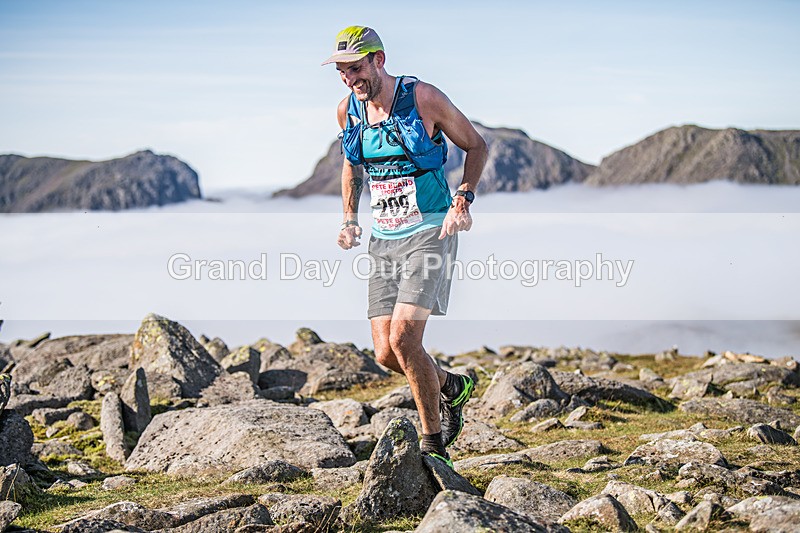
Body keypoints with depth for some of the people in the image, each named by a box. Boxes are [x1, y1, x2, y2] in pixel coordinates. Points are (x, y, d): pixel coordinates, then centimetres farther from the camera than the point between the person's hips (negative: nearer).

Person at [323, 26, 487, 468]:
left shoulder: (423, 98, -11)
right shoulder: (348, 111, 5)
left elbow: (476, 146, 0)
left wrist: (463, 200, -13)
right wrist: (349, 219, 12)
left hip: (429, 232, -6)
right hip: (383, 239, 6)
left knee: (403, 336, -19)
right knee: (386, 353, -2)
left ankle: (433, 445, -5)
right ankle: (451, 386, 29)